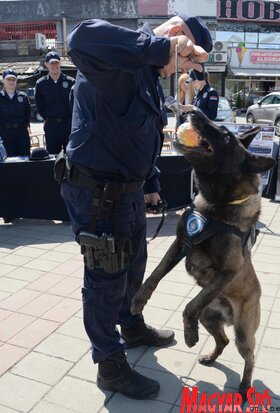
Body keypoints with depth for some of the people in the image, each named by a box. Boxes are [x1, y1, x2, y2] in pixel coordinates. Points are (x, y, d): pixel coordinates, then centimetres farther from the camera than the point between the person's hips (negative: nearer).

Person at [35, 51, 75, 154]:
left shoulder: (70, 82, -2)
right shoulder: (40, 84, 2)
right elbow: (39, 105, 12)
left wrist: (70, 118, 0)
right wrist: (47, 118, 9)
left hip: (69, 123, -1)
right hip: (51, 125, 1)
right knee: (52, 154, 7)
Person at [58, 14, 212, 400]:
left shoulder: (149, 73, 12)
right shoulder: (121, 60, -19)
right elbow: (83, 40, -44)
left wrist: (150, 182, 21)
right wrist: (163, 47, -37)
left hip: (128, 189, 10)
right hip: (97, 193, -10)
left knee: (134, 265, 25)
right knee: (107, 279, 4)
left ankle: (132, 327, 50)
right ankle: (110, 366, 25)